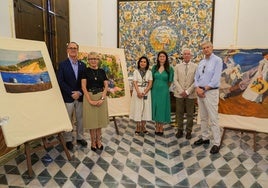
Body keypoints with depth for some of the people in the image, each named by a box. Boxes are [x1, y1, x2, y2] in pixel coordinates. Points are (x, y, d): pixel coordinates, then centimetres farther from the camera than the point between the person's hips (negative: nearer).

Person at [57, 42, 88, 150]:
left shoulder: (82, 65, 7)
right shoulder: (62, 65, -2)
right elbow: (60, 82, -9)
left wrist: (79, 92, -11)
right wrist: (72, 93, -14)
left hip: (80, 97, 3)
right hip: (68, 98, -3)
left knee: (80, 119, 12)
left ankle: (80, 138, 28)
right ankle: (68, 140, 22)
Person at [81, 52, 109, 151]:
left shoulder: (102, 71, 6)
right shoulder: (85, 71, -1)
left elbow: (106, 86, 2)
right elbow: (83, 87, -7)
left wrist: (102, 98, -11)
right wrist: (90, 100, -15)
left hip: (101, 97, 2)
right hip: (89, 97, -2)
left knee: (99, 120, 10)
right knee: (92, 120, 5)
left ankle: (98, 141, 25)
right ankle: (93, 142, 20)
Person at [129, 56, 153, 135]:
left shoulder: (149, 72, 5)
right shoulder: (136, 71, 2)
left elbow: (150, 84, -2)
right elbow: (135, 83, -5)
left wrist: (144, 92, -14)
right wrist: (138, 92, -18)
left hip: (146, 92, 1)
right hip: (137, 92, -1)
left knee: (146, 109, 3)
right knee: (137, 108, 1)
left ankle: (143, 126, 14)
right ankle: (138, 127, 11)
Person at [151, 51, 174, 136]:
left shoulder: (169, 69, -3)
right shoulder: (154, 67, 4)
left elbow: (170, 81, 3)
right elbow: (152, 79, 9)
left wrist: (164, 87, 7)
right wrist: (157, 86, 8)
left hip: (164, 91, -2)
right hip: (155, 90, 2)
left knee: (162, 108, 4)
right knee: (156, 107, 8)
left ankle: (161, 128, 16)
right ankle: (157, 127, 20)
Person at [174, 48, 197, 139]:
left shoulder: (195, 66, 2)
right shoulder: (177, 66, 7)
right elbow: (175, 80, 1)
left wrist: (187, 91, -12)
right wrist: (181, 91, -10)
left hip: (190, 94, -1)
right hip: (179, 94, 1)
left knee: (190, 114, 7)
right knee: (179, 114, 8)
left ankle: (189, 131, 19)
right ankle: (180, 130, 20)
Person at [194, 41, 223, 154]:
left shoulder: (217, 60, -6)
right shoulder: (201, 62, 14)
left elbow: (216, 79, -15)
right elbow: (196, 77, 11)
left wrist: (204, 89, -13)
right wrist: (197, 88, -7)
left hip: (211, 92, -7)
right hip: (200, 92, 7)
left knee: (213, 118, -5)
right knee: (203, 117, 13)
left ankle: (217, 143, 5)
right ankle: (205, 138, 26)